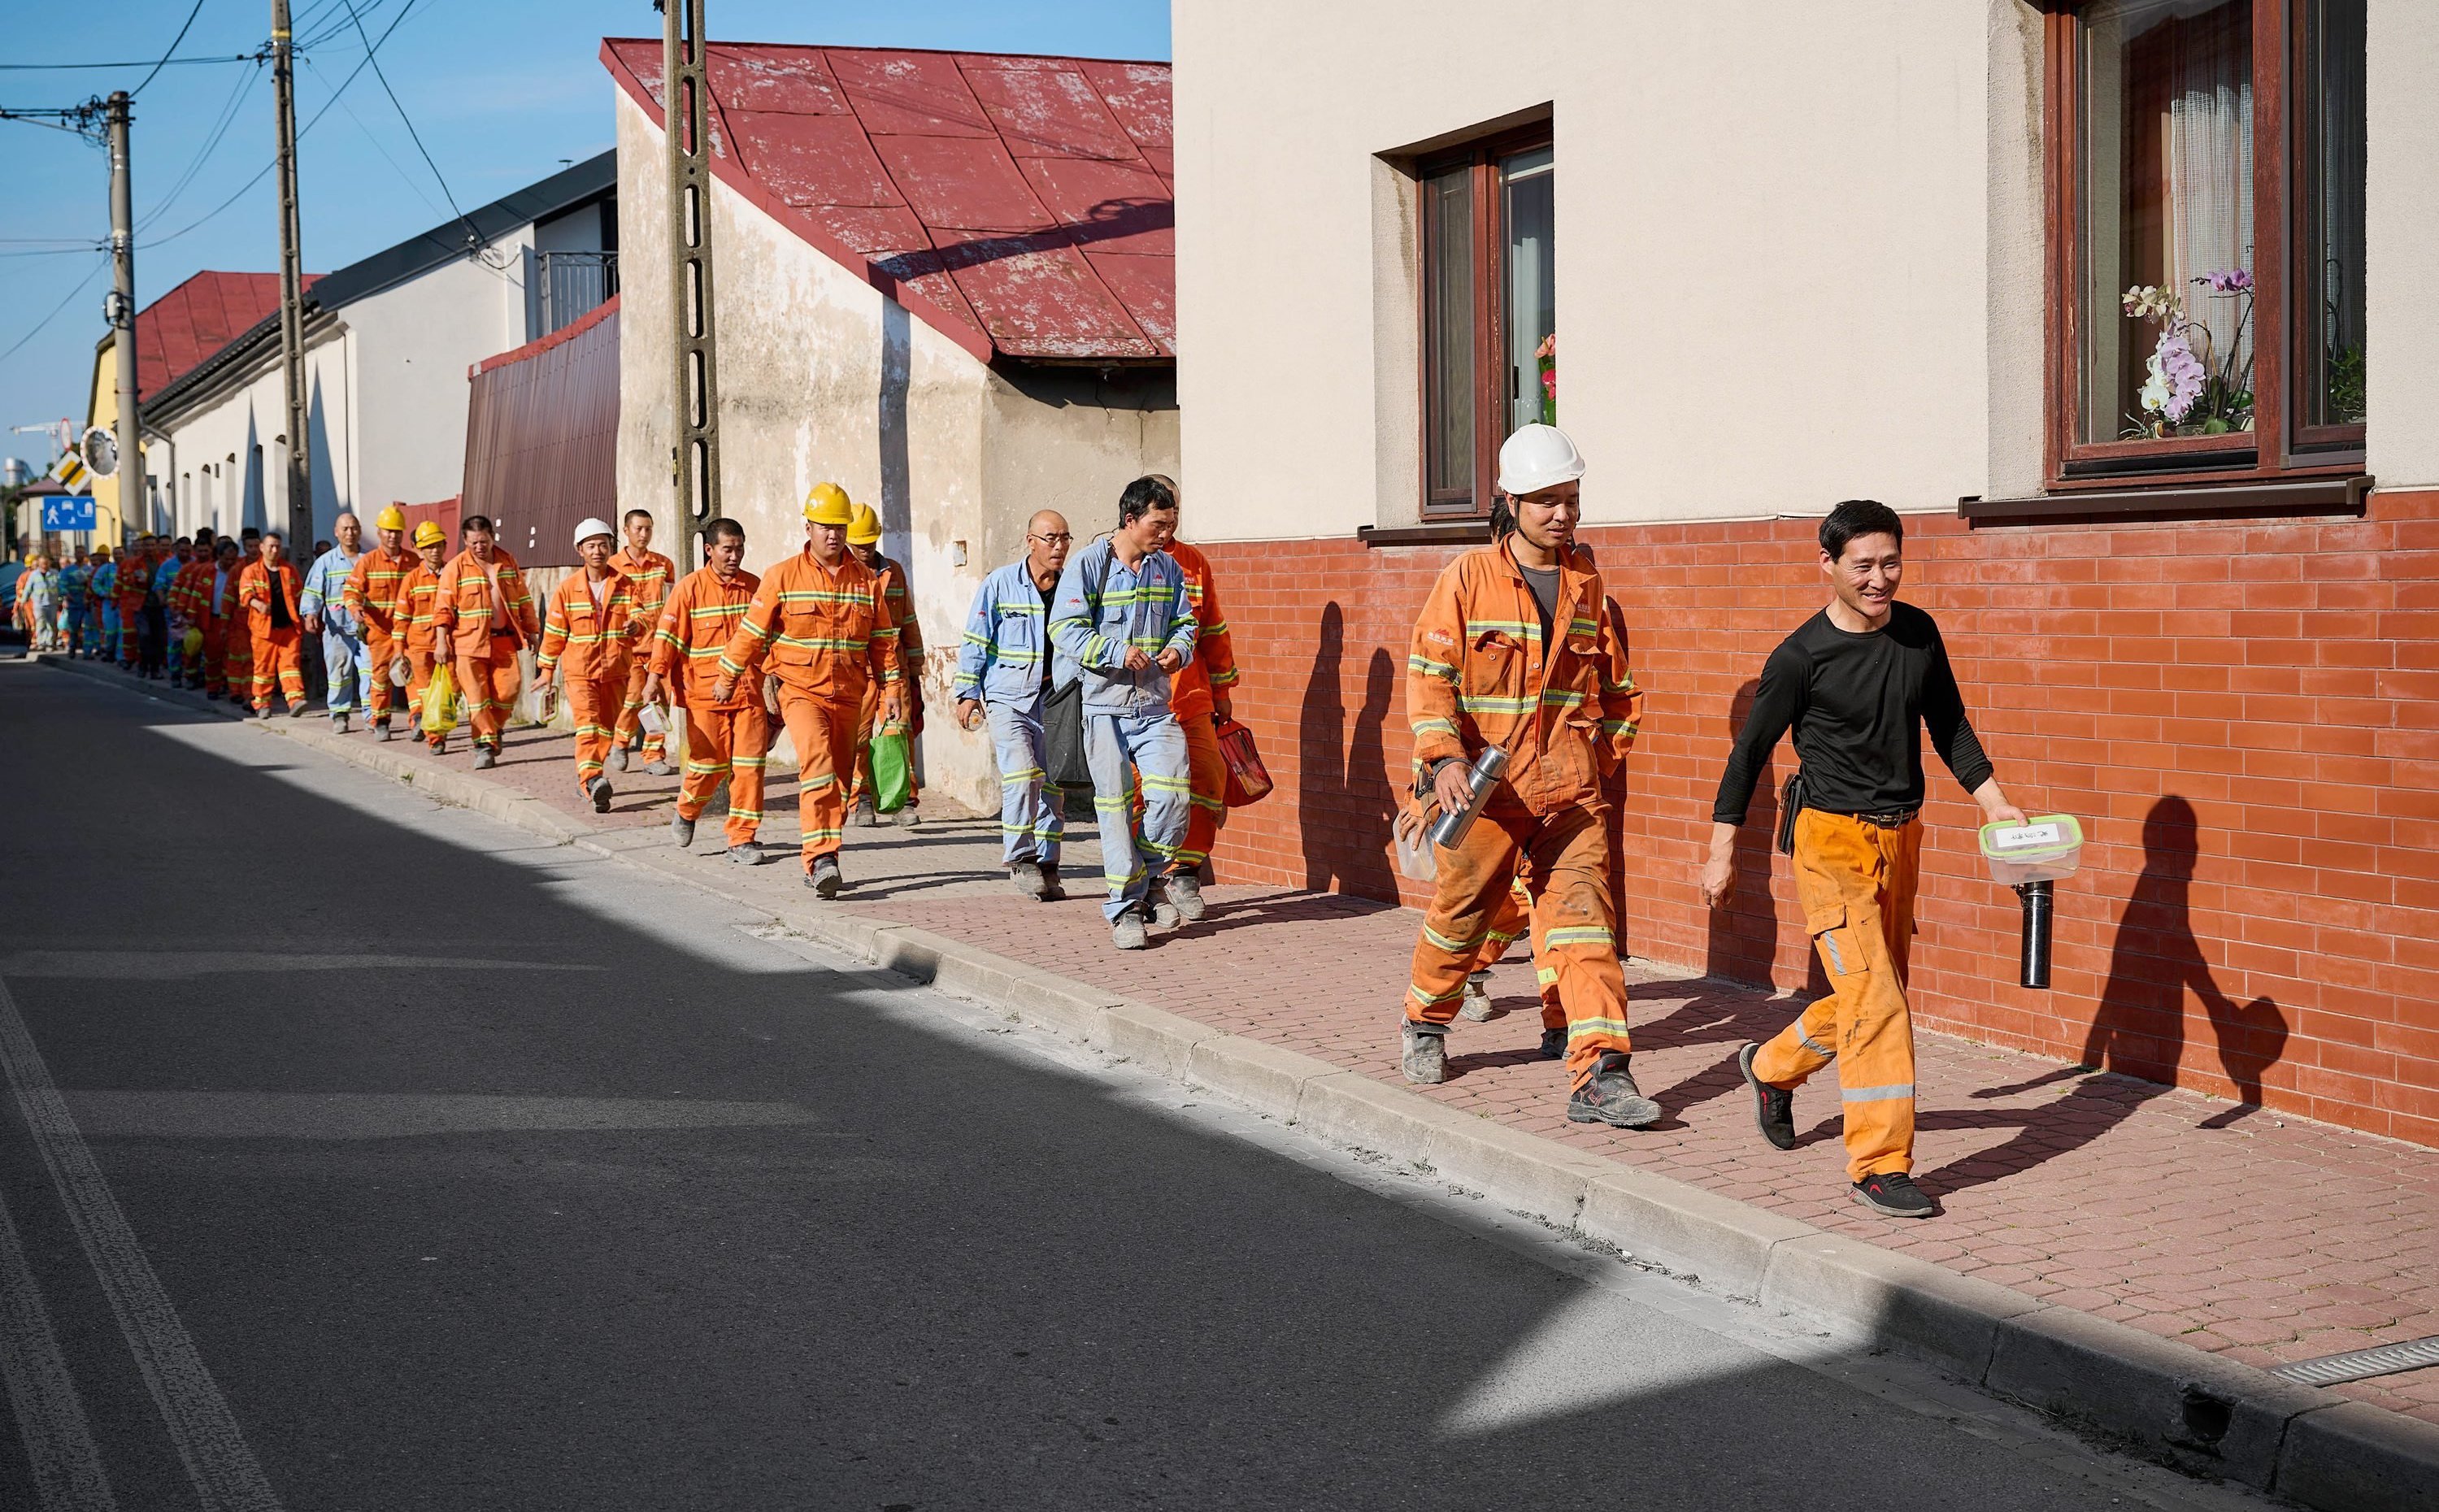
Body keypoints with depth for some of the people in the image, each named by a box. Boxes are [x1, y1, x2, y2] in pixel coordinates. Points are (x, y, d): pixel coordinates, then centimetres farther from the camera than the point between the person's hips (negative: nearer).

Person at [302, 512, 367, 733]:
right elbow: (313, 591, 0)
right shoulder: (326, 562, 6)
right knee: (339, 673, 3)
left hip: (365, 627, 0)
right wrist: (311, 614, -16)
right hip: (337, 628, 0)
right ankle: (339, 714, 14)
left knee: (370, 669, -9)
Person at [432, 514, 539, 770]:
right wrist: (442, 642, -11)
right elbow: (443, 609, -4)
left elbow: (523, 599, 16)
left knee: (508, 689, -4)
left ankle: (494, 728, 22)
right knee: (476, 696, -5)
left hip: (504, 641, 3)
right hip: (469, 643, -3)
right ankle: (484, 743, 3)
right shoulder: (455, 568, -3)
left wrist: (531, 631, 16)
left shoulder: (508, 562, 9)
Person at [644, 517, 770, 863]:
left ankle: (742, 838, 4)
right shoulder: (690, 588, -2)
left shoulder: (754, 587, 8)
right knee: (709, 764, 1)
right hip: (704, 693, -3)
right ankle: (686, 812, 31)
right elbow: (668, 635, -5)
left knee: (749, 765, -4)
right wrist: (654, 678, -14)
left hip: (748, 692, 3)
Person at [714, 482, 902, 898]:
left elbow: (883, 638, 12)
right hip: (801, 690, -4)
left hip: (848, 696, 4)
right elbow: (752, 631, 4)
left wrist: (891, 687, 6)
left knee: (838, 780, 9)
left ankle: (819, 866, 21)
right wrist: (726, 679, 10)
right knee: (818, 765, -24)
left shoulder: (866, 581, 6)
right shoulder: (783, 577, -2)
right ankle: (821, 857, -29)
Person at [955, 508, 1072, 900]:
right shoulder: (1000, 585, -3)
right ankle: (1019, 858, -7)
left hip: (1054, 701, 3)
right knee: (1022, 774, -19)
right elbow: (976, 642, 1)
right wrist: (968, 693, -2)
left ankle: (1046, 865, 15)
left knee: (1052, 786, 5)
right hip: (1008, 698, -3)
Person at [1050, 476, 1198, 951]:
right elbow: (1065, 630, -12)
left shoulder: (1167, 568, 10)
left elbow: (1184, 621, 18)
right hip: (1102, 703, -4)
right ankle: (1124, 907, 8)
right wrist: (1118, 653, -21)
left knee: (1171, 793, -11)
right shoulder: (1087, 565, -5)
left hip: (1154, 704, 4)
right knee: (1115, 801, -1)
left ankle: (1150, 880, 14)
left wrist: (1178, 649, -4)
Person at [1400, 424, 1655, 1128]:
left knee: (1586, 922, -9)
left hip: (1569, 788, 3)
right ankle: (1425, 1028, 37)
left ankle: (1601, 1076, -14)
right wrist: (1443, 756, -17)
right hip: (1484, 782, -2)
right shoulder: (1471, 576, -2)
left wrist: (1607, 748, 16)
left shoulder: (1586, 582, 11)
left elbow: (1611, 679, 22)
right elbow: (1429, 672, -6)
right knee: (1460, 914, 11)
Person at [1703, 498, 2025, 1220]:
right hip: (1832, 839, -6)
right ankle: (1880, 1166, -7)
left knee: (1877, 994, 15)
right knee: (1876, 1000, -13)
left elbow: (1949, 727, 15)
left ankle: (1770, 1067, 41)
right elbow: (1750, 751, -4)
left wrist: (1996, 805, 6)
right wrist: (1722, 853, -2)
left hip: (1900, 837, 6)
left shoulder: (1918, 633, 3)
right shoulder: (1801, 658, -12)